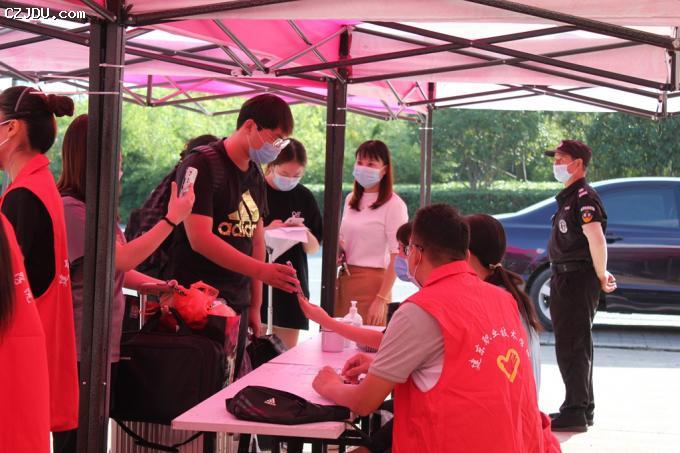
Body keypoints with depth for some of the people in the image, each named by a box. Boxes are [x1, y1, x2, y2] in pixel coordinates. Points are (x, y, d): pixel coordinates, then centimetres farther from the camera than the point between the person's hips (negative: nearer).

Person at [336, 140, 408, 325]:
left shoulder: (394, 205, -8)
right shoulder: (351, 199, 13)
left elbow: (397, 258, -12)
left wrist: (381, 299, -17)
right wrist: (336, 246, 1)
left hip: (372, 281, -6)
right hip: (343, 280, 6)